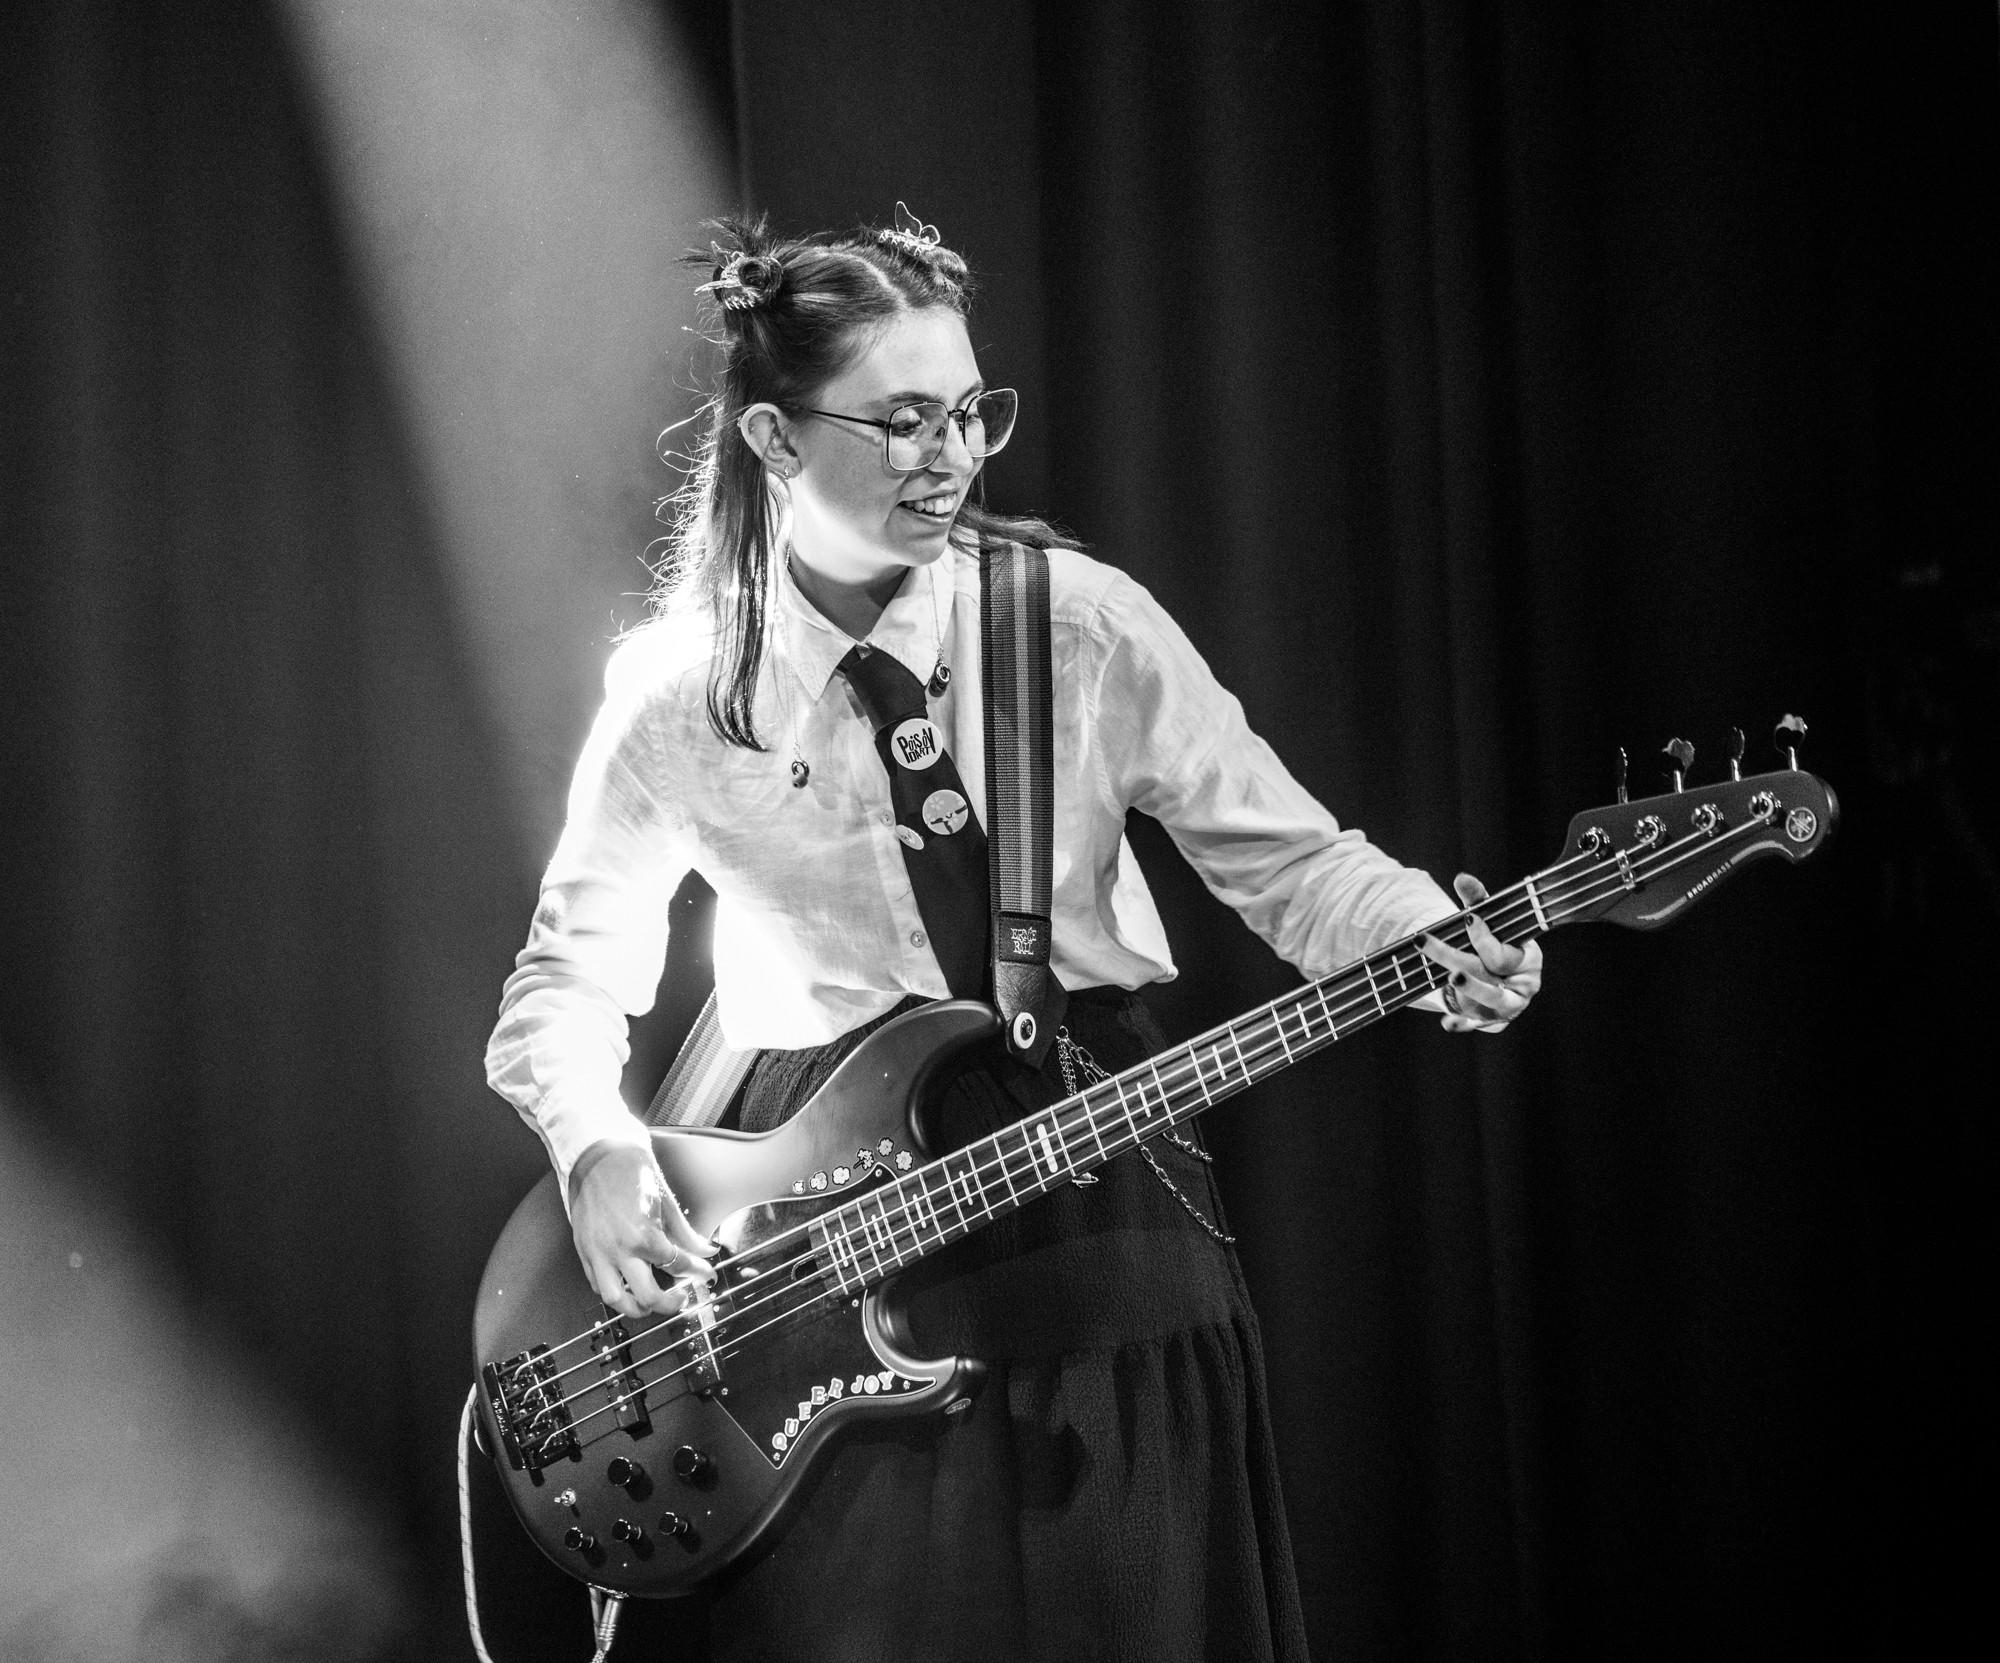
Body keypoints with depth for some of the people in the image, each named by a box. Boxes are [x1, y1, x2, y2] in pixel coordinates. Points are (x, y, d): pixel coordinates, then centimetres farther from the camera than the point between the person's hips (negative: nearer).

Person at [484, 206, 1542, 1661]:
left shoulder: (1082, 624, -5)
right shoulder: (676, 693, -2)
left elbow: (1290, 855, -3)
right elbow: (570, 974, 5)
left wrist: (1433, 943, -22)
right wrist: (597, 1149, -13)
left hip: (1091, 1176, 0)